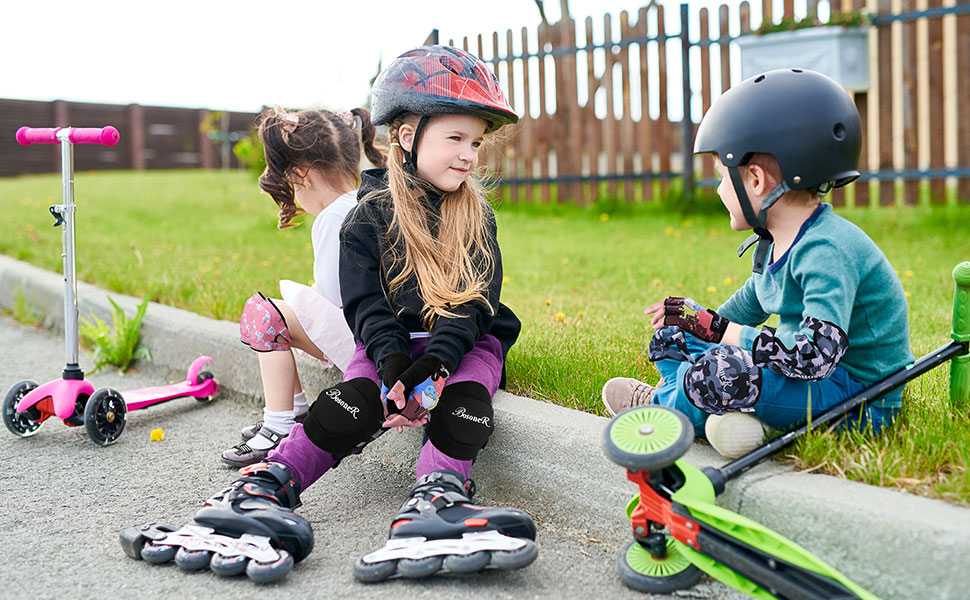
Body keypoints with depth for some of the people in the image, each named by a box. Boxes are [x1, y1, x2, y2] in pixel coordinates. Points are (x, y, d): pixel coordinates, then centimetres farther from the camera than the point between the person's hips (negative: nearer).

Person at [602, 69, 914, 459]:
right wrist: (698, 320, 10)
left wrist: (718, 329, -26)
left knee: (716, 376, -32)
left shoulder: (826, 251, -25)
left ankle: (662, 404, 2)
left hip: (861, 402, -10)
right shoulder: (774, 244, 6)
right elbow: (748, 307, 24)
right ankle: (735, 414, -10)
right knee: (672, 337, 13)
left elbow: (815, 356, -37)